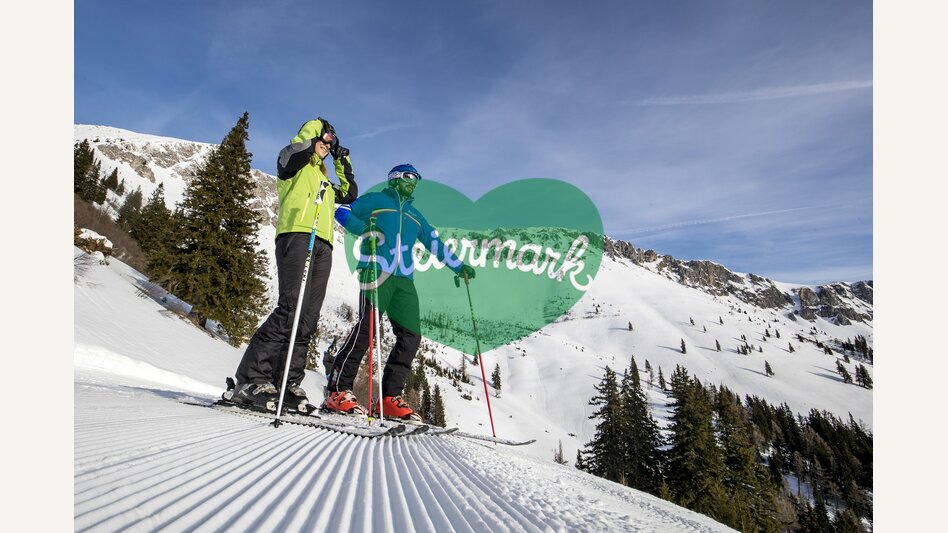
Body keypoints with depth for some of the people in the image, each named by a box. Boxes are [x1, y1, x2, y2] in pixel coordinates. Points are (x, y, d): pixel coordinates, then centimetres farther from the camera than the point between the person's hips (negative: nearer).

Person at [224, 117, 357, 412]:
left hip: (323, 245, 7)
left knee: (308, 318, -4)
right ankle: (250, 380, -21)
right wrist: (319, 125, 12)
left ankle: (287, 383, -5)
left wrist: (343, 162, 32)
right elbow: (298, 148, -6)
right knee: (291, 307, -23)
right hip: (297, 235, -7)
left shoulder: (324, 180, 35)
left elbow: (350, 195, 36)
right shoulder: (293, 164, 16)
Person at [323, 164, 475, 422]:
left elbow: (435, 243, 33)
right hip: (376, 271, -6)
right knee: (367, 326, -20)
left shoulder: (414, 215, 31)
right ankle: (337, 391, -13)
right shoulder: (375, 200, 16)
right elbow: (342, 212, 10)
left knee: (410, 336, -6)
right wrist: (364, 228, -9)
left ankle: (389, 399, -2)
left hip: (404, 279, 6)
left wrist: (458, 266, 27)